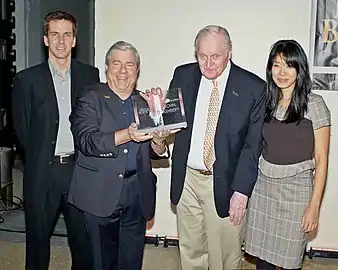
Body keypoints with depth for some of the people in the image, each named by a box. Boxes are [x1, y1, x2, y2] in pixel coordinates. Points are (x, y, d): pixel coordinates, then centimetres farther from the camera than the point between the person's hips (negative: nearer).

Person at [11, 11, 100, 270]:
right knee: (37, 236, 14)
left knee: (83, 236, 13)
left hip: (81, 168, 1)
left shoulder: (90, 75, 3)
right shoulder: (27, 79, -2)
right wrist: (40, 155, 3)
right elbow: (22, 127, 2)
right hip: (43, 171, -1)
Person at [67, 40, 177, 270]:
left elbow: (157, 153, 11)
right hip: (101, 193, -3)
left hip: (138, 194, 4)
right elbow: (86, 141, -16)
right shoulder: (91, 99, -1)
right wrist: (126, 135, -28)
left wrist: (158, 142, -12)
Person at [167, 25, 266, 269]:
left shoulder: (253, 88, -9)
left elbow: (253, 144, -7)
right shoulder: (183, 76, 1)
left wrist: (241, 191, -11)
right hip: (187, 178, 3)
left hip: (225, 183, -3)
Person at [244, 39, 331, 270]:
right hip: (263, 184, 4)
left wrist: (314, 205, -9)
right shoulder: (265, 101, 5)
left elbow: (321, 159, -6)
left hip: (296, 188, -3)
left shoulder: (314, 104, -8)